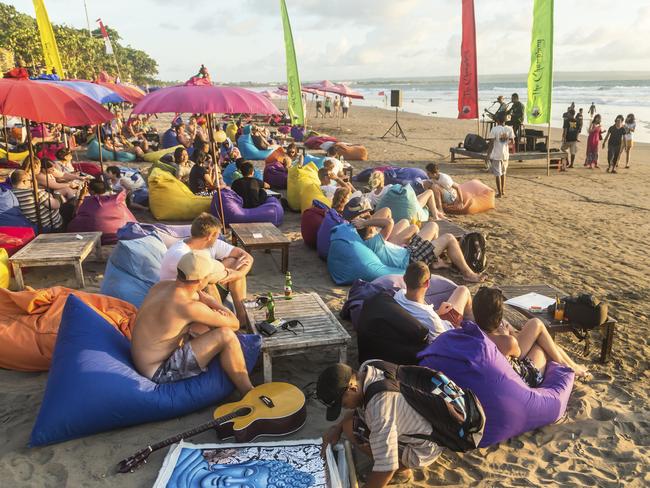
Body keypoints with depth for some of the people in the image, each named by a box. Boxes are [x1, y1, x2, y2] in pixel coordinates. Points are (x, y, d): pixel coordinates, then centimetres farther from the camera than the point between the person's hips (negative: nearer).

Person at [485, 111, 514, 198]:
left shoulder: (494, 129, -13)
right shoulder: (509, 129, -2)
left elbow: (491, 143, -13)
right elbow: (512, 141, 1)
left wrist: (488, 155, -7)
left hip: (496, 155, -4)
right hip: (505, 154, 5)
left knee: (497, 174, 2)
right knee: (503, 173, 21)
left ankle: (499, 193, 4)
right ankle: (503, 191, 29)